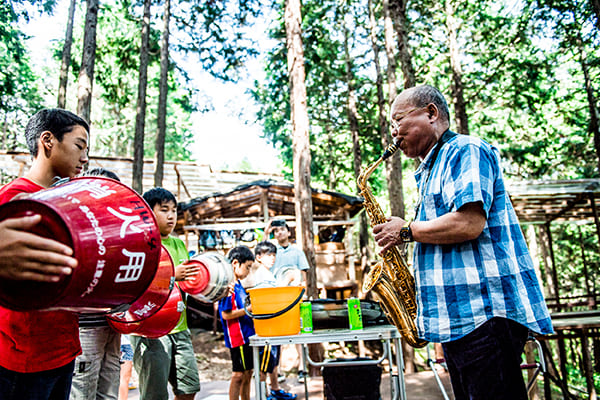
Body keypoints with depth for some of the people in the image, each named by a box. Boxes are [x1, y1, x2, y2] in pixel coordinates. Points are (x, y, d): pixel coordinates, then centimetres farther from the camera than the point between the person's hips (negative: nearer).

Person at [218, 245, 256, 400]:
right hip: (236, 337, -9)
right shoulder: (228, 286, -18)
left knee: (248, 372, 17)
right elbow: (226, 314, -21)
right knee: (239, 374, 1)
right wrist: (249, 309, -21)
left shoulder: (238, 284, 11)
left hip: (246, 334, 9)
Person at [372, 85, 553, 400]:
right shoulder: (431, 171, 23)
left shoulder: (465, 150, -7)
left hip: (485, 314, -10)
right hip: (457, 318, 10)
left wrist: (407, 231, -9)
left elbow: (469, 224, -23)